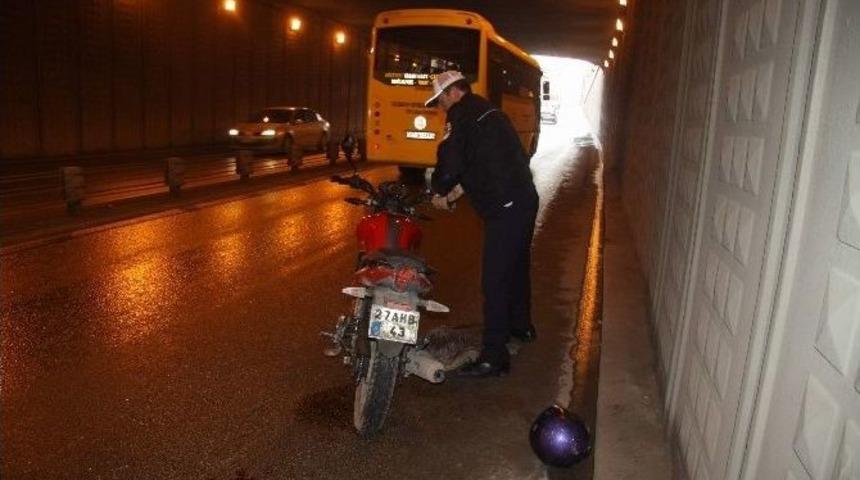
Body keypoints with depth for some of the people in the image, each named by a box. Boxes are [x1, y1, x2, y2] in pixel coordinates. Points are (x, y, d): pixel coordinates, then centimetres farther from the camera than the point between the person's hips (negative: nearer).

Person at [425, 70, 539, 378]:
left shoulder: (461, 114, -8)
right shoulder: (487, 112, 21)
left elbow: (449, 164, -17)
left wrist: (439, 191, 1)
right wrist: (454, 192, 21)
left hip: (504, 209, -10)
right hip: (524, 200, 10)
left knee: (494, 282, -6)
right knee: (516, 267, 25)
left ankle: (494, 358, -1)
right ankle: (520, 325, 45)